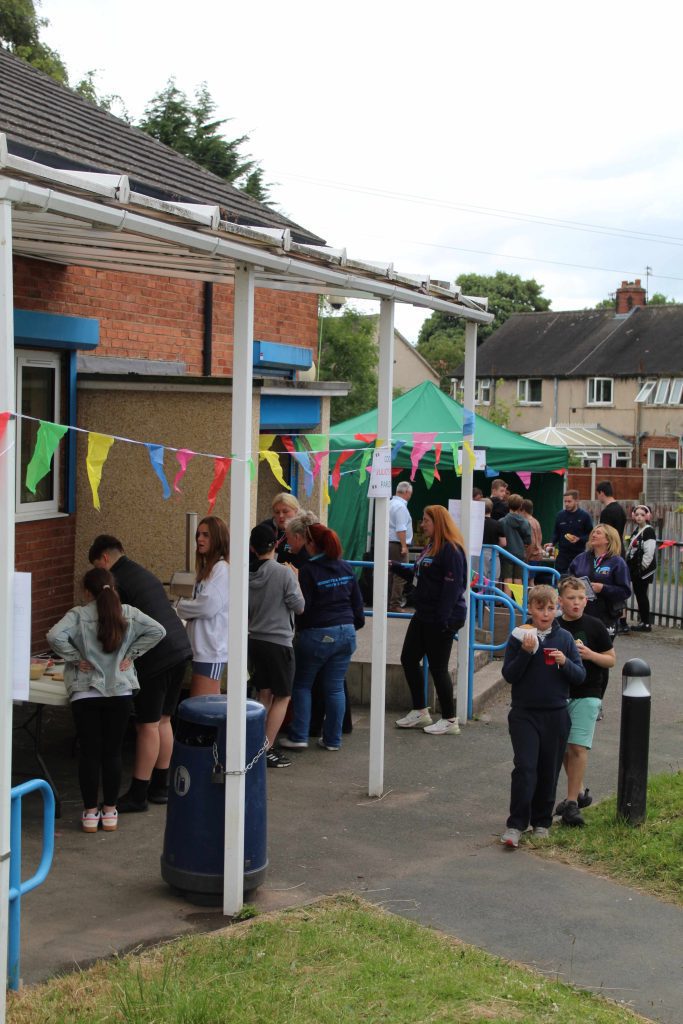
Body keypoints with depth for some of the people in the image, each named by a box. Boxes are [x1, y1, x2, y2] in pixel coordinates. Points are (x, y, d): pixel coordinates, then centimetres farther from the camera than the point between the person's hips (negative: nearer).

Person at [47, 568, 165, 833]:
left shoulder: (78, 614, -6)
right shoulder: (128, 613, 1)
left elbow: (55, 636, -20)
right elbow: (157, 631, -5)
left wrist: (76, 658, -8)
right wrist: (131, 654, 0)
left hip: (85, 694, -2)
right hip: (120, 692, 2)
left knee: (89, 753, 6)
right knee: (112, 752, 9)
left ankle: (90, 813, 11)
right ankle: (110, 812, 15)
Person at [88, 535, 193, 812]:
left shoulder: (116, 582, -7)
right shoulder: (145, 574, 20)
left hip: (156, 658, -9)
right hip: (181, 650, 9)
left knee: (147, 726, -3)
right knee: (163, 721, 15)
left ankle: (138, 794, 3)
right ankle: (159, 787, 22)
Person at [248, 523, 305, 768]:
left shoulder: (248, 575, 1)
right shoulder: (284, 573, -14)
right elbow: (299, 606, -10)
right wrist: (295, 581, 3)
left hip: (255, 640, 5)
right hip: (279, 641, -5)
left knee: (264, 695, 15)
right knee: (282, 697, 3)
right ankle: (267, 750, -1)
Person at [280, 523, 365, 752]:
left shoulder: (308, 570, -12)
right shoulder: (346, 568, 6)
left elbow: (302, 606, -11)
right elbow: (357, 601, 12)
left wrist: (298, 628, 5)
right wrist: (357, 622, 26)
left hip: (316, 636, -5)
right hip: (345, 633, 5)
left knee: (302, 685, 10)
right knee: (335, 688, 10)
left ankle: (298, 737, 7)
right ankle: (332, 739, 13)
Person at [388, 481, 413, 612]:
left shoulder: (390, 503, 15)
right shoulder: (401, 506, -13)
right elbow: (400, 529, -20)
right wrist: (404, 546, -18)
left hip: (388, 543, 10)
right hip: (397, 544, -10)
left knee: (389, 575, 12)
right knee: (400, 576, -8)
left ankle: (387, 603, 15)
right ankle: (395, 604, -10)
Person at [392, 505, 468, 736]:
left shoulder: (451, 550, -17)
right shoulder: (431, 546, 13)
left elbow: (452, 586, -23)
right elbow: (417, 574, 23)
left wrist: (443, 620, -26)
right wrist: (395, 567, 14)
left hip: (442, 619, -10)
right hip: (423, 616, 10)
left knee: (438, 667, -2)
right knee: (409, 659, 13)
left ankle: (449, 720, 11)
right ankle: (420, 712, 25)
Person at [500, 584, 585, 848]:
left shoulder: (564, 638, 3)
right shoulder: (519, 636, -2)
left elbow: (580, 676, 3)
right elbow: (509, 675, -6)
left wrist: (565, 662, -16)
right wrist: (526, 652, -19)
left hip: (556, 715, 2)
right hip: (524, 714, -2)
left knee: (549, 772, 9)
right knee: (525, 767, -12)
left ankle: (541, 822, 24)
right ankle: (515, 825, -8)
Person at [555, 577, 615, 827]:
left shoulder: (594, 626, -3)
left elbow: (612, 660, 3)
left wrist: (591, 655, -14)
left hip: (586, 695, -3)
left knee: (578, 747, -11)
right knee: (563, 748, 12)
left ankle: (572, 803, -6)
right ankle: (580, 791, 32)